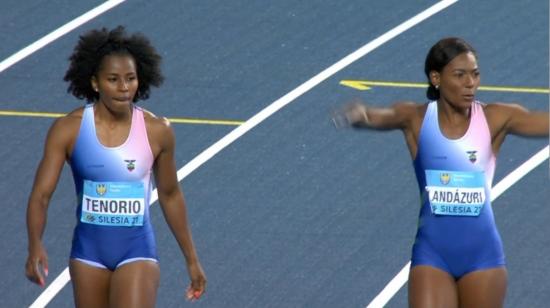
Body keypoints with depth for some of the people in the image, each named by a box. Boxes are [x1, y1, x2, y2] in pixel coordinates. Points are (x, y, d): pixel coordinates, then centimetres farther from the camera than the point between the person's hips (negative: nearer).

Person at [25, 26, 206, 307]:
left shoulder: (157, 132, -7)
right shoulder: (68, 130, -9)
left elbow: (170, 196, 8)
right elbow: (40, 194, -12)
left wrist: (191, 259, 14)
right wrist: (35, 247, -30)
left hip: (137, 251, -2)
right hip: (88, 250, 2)